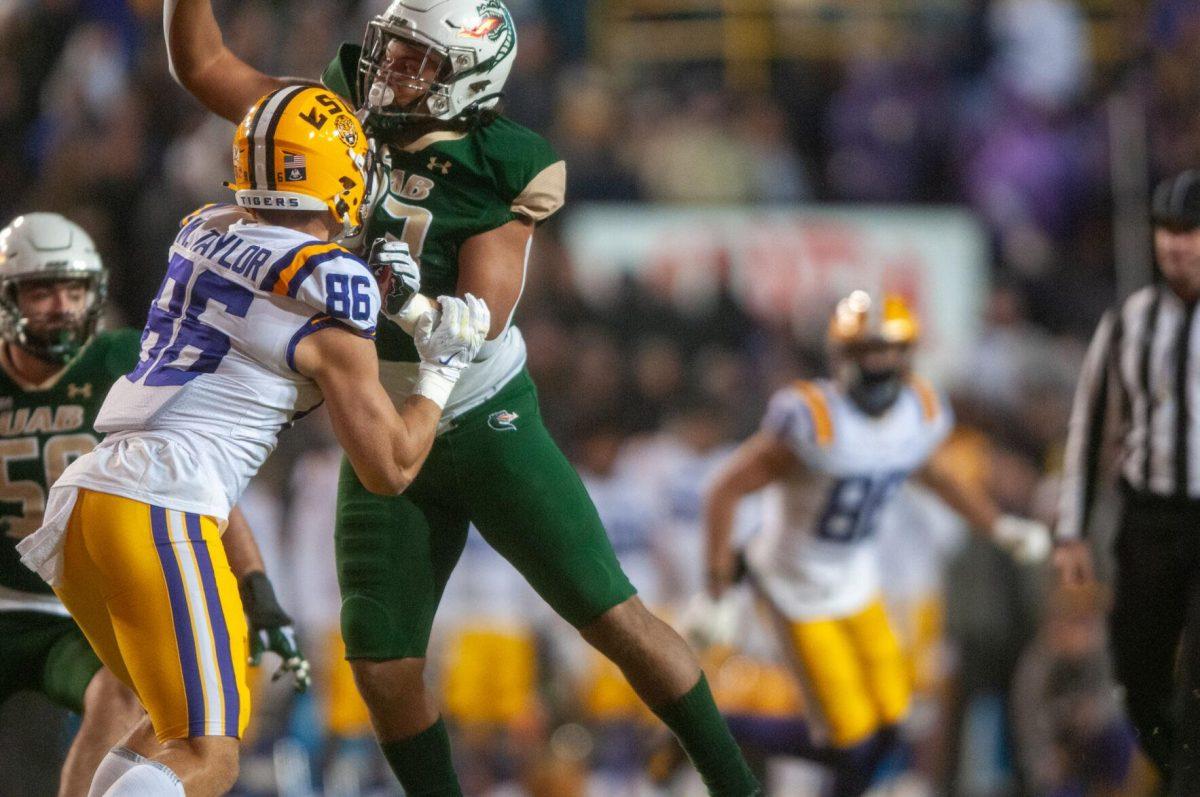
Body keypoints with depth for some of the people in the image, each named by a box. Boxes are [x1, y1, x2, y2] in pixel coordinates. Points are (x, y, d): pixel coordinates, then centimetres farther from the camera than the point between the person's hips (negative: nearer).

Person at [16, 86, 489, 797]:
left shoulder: (204, 233, 14)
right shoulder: (330, 292, -5)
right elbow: (388, 469, 1)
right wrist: (443, 368, 14)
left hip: (80, 498, 8)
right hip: (159, 516, -8)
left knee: (178, 727, 22)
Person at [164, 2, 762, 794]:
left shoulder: (495, 173, -16)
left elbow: (479, 320, -21)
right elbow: (202, 63, 1)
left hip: (487, 425, -4)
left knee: (613, 616, -4)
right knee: (382, 666, -1)